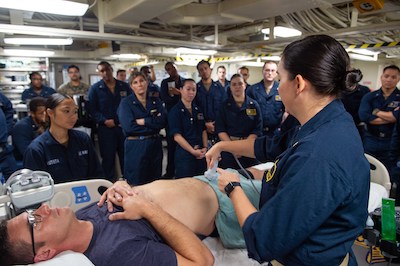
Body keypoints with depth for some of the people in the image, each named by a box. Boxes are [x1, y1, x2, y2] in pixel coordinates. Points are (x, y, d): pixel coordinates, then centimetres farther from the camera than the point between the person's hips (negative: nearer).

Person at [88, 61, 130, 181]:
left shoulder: (124, 86, 9)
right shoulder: (95, 88, 1)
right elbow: (93, 109, -4)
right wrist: (104, 120, -16)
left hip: (124, 126, 2)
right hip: (106, 128, -2)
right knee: (108, 157, 5)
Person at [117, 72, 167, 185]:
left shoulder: (156, 101, 9)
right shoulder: (126, 103, -2)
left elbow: (163, 121, -6)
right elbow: (128, 126, -16)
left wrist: (142, 121, -14)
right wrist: (153, 122, -10)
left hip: (155, 145, 4)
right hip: (135, 147, -4)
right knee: (136, 185, 4)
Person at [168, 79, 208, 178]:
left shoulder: (198, 110, 12)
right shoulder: (175, 111, -6)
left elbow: (203, 131, 12)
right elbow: (177, 136, -12)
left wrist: (205, 148, -3)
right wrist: (193, 151, -15)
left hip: (201, 154, 6)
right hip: (184, 153, -5)